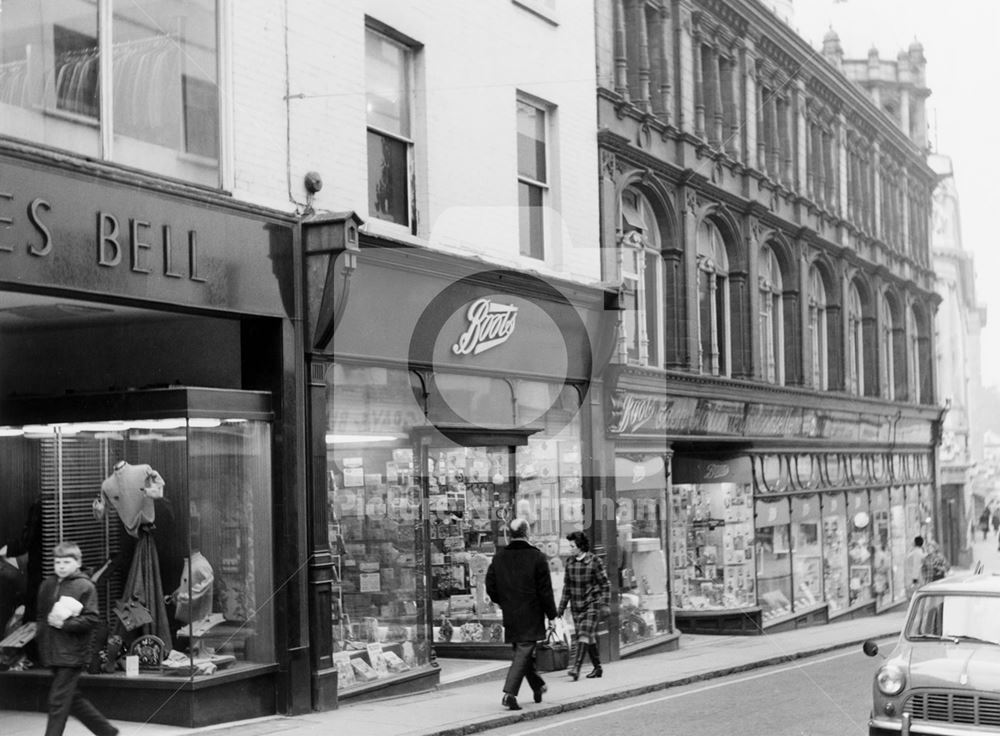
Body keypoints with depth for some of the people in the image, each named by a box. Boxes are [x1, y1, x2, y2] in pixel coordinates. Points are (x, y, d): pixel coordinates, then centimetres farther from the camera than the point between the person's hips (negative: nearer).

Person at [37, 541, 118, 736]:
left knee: (58, 701, -6)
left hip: (72, 653, -7)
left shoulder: (85, 586, -7)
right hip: (52, 652, 7)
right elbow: (40, 613, 22)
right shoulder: (48, 585, 11)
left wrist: (64, 624, -17)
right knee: (73, 699, 13)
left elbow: (92, 618, -12)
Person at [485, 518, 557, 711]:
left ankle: (538, 685, 36)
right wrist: (551, 614, -2)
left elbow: (490, 587, 6)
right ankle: (509, 694, -16)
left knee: (522, 651, 19)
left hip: (510, 617, 5)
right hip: (531, 616, -5)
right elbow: (545, 590, -10)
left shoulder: (499, 557, 2)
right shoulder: (537, 557, -10)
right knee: (523, 653, -5)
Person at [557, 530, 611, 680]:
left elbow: (604, 584, -5)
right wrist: (562, 605, 12)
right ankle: (597, 668, 21)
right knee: (589, 637, 10)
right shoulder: (569, 562, 7)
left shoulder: (594, 561, -8)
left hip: (592, 604, -5)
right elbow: (567, 585, 14)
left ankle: (576, 667, -22)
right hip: (576, 606, 5)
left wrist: (604, 604, -12)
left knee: (584, 635, -15)